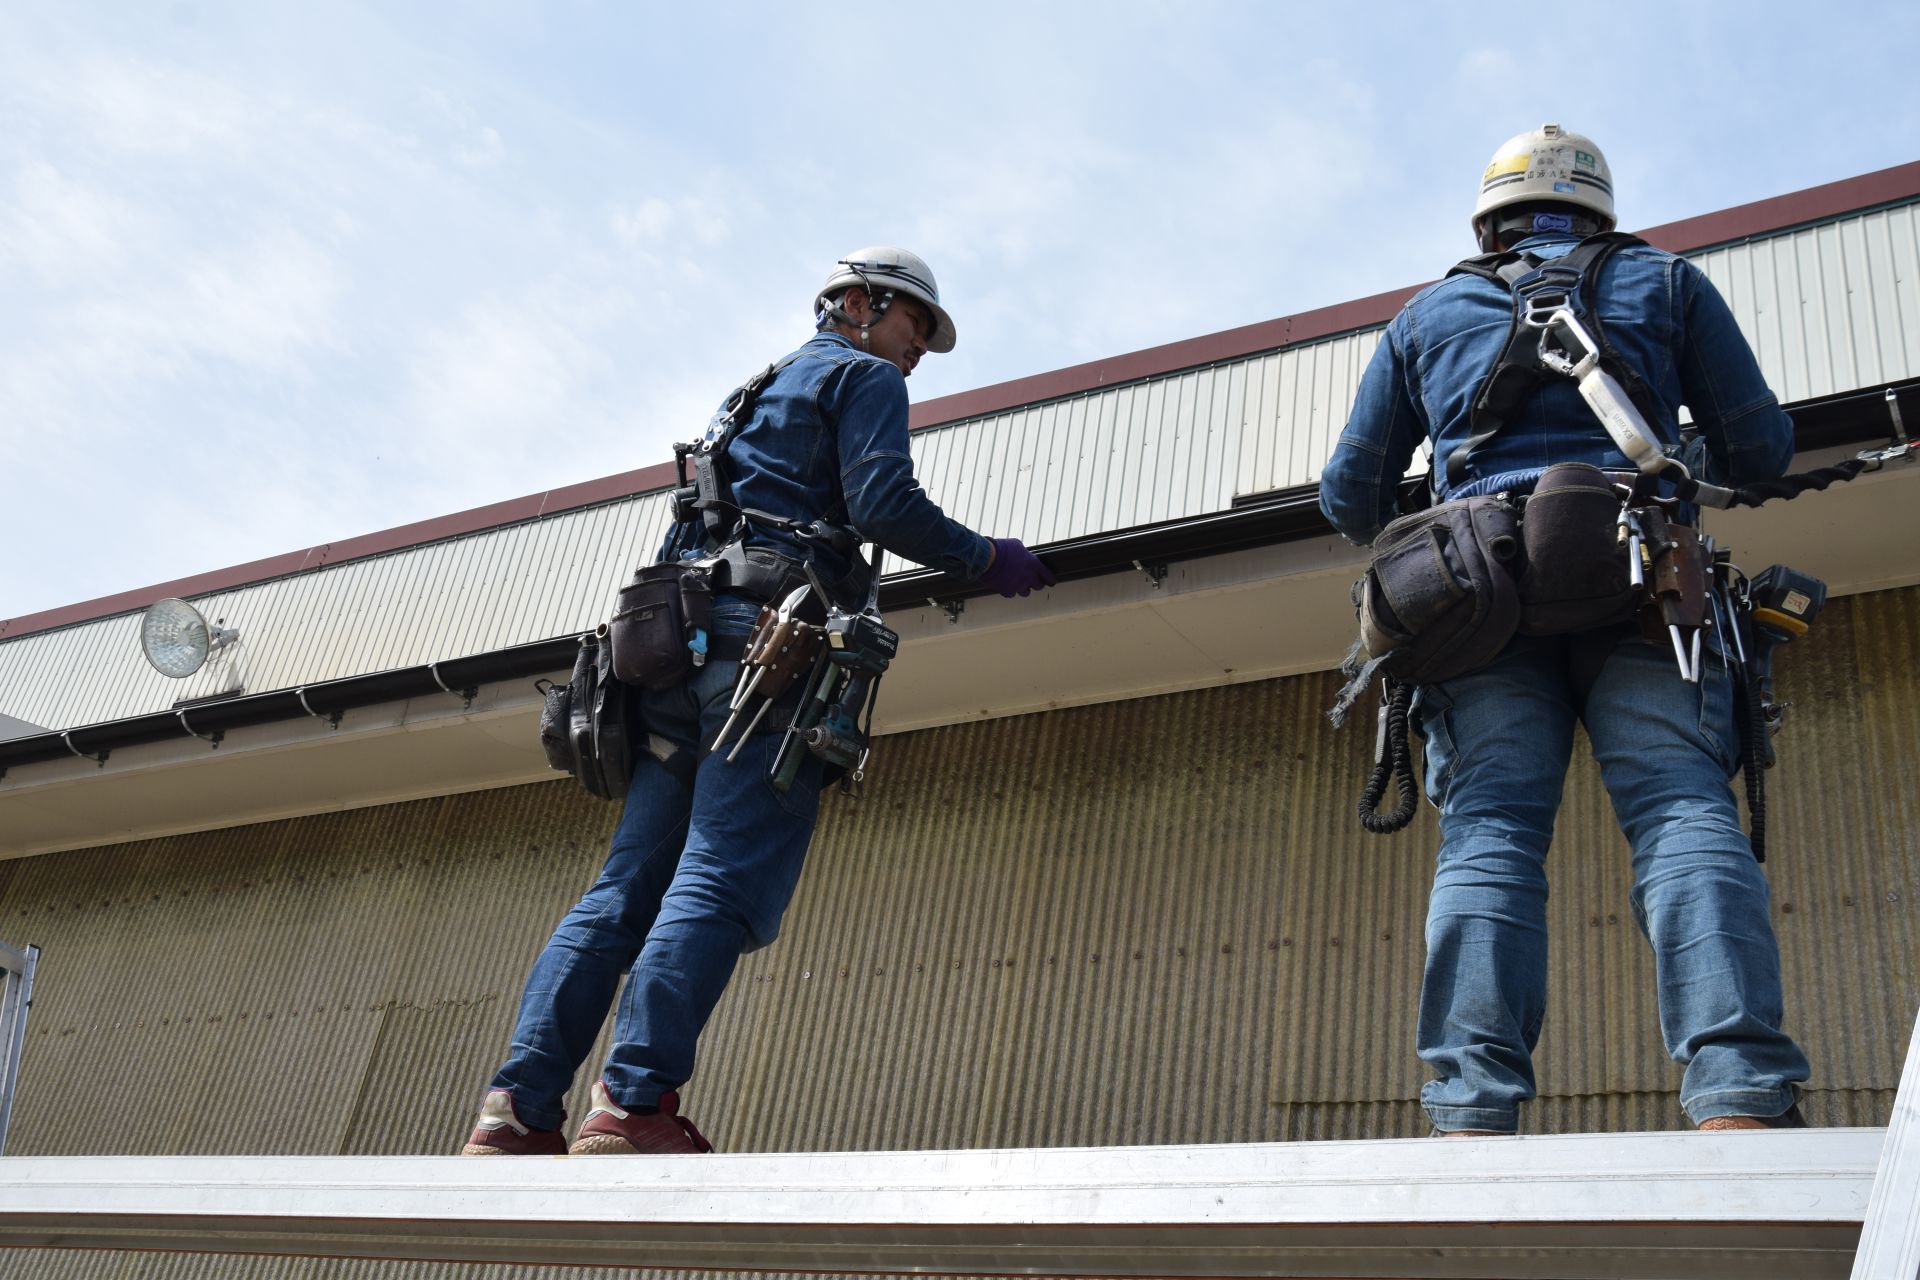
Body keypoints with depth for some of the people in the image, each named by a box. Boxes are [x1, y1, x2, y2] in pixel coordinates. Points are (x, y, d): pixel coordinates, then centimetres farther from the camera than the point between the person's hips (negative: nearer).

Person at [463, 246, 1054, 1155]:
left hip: (679, 641, 8)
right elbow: (882, 504, -6)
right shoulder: (864, 378, 11)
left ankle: (517, 1108, -8)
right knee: (723, 883, -16)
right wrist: (988, 560, 4)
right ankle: (635, 1104, -25)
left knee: (627, 888, 0)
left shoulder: (752, 393, 36)